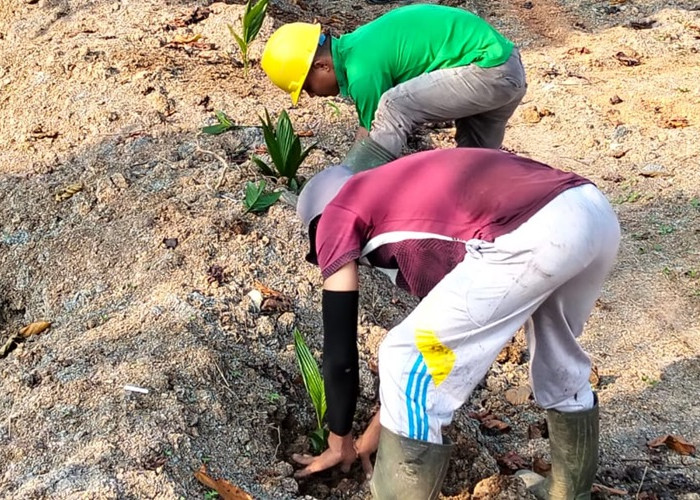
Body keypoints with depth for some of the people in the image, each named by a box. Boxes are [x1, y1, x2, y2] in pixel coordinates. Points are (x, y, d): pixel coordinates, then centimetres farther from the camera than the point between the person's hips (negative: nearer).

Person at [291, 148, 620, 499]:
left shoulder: (337, 217, 18)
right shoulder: (412, 198, 37)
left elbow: (339, 351, 18)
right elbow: (442, 327, 42)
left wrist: (340, 442, 34)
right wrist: (380, 425, 50)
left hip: (532, 235, -9)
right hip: (594, 212, 10)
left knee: (409, 360, 8)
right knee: (557, 356, 33)